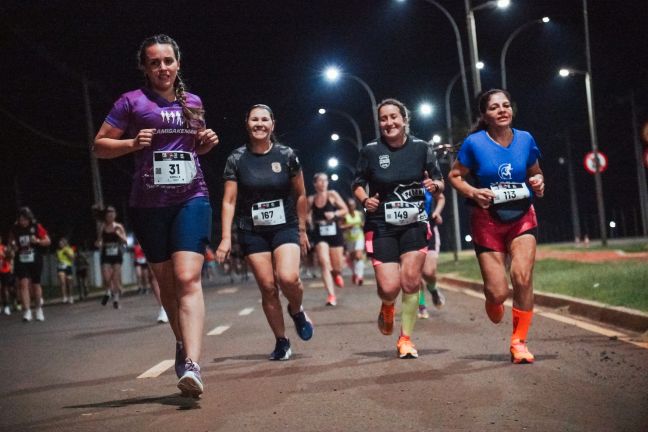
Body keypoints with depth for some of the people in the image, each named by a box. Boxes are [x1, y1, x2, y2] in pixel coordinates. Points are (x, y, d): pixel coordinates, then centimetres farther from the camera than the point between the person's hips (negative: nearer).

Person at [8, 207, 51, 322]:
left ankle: (39, 310, 29)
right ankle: (27, 311, -13)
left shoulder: (37, 227, -6)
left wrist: (38, 241, -20)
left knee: (36, 284, 10)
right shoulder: (15, 228, -1)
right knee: (23, 284, -13)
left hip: (35, 260, -1)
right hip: (21, 260, 1)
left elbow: (48, 241, -2)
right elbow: (11, 240, 17)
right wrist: (13, 245, -5)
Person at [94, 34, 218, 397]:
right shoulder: (133, 102, 2)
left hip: (192, 199, 0)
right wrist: (133, 143, -13)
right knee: (167, 282, 10)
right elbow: (100, 145, 4)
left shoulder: (193, 102, 13)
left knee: (188, 278, -16)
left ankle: (192, 364, -26)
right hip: (150, 205, 0)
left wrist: (208, 142, 6)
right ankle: (183, 343, 34)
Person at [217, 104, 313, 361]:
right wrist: (226, 238, -7)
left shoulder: (286, 155, -1)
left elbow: (300, 195, 8)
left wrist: (302, 230, 11)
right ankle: (281, 342, 14)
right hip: (252, 231, 1)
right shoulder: (237, 159, -1)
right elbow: (229, 201, -1)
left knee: (288, 278, -22)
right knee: (268, 287, -2)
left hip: (285, 227, -1)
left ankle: (297, 311, 11)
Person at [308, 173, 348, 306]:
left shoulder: (332, 195, -1)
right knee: (324, 264, -16)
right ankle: (331, 295, -18)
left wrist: (335, 214, -17)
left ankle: (336, 274, 44)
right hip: (320, 235, 0)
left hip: (335, 233, 0)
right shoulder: (311, 200, 4)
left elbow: (345, 210, -1)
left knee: (337, 267, 5)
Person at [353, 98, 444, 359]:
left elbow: (439, 182, 7)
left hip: (414, 223, 1)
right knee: (389, 288, -10)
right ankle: (387, 308, 28)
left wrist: (435, 186, -16)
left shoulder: (421, 148, 0)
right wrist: (364, 199, -13)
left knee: (410, 281, -6)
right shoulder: (370, 151, -3)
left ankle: (406, 340, 9)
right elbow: (358, 185, 7)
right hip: (381, 225, -1)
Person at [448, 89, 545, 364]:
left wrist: (538, 183, -8)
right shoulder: (474, 143, -10)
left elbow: (535, 172, 14)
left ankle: (519, 342, -3)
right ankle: (492, 301, 35)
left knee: (522, 277, -20)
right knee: (498, 293, -6)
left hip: (522, 218, 2)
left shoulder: (525, 140, -1)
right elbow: (455, 176, 0)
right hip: (487, 220, -2)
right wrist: (473, 192, -18)